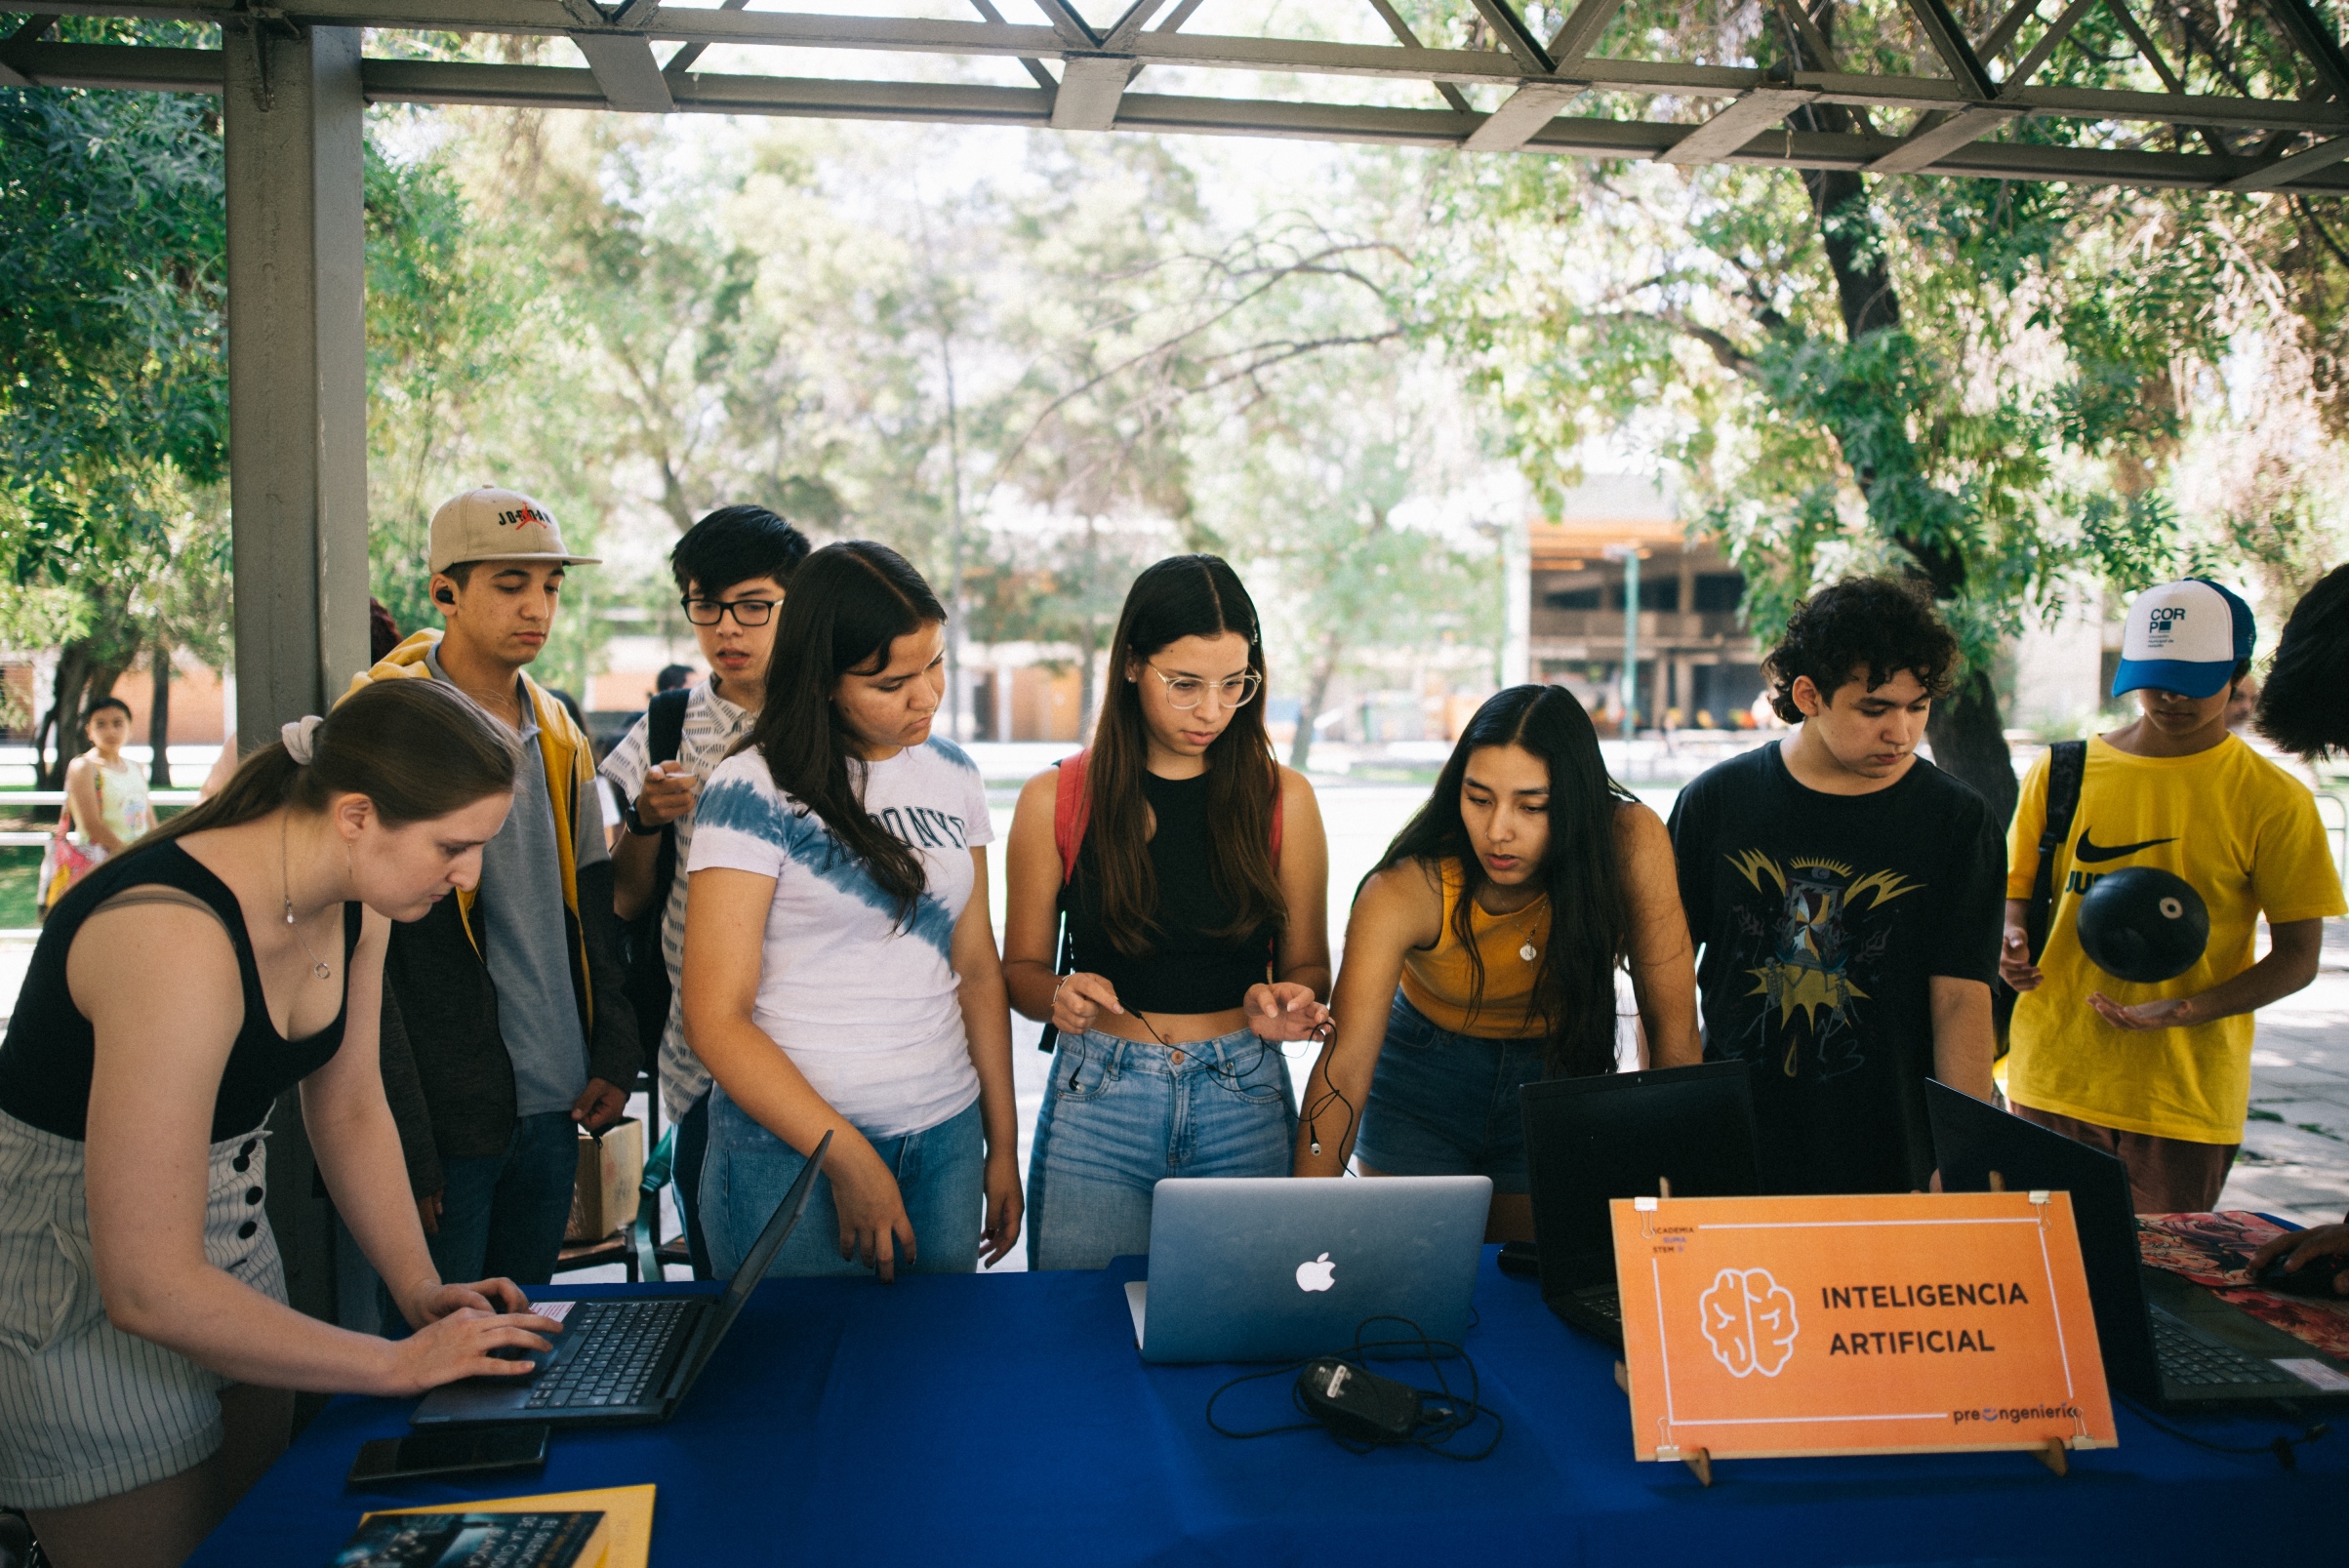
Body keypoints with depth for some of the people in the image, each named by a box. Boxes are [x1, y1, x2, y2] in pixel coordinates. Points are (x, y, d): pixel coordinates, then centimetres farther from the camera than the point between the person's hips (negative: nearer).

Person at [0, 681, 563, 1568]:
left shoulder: (353, 907, -7)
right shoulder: (178, 939, -34)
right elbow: (147, 1289, -31)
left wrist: (419, 1286, -4)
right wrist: (402, 1363, -24)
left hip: (234, 1265, 8)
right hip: (79, 1306, -8)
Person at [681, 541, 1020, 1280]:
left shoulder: (952, 775, 7)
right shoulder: (752, 794, -11)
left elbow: (977, 968, 11)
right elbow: (716, 1020, -13)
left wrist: (1003, 1143, 10)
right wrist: (848, 1159, -15)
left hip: (946, 1137, 5)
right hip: (791, 1146, -4)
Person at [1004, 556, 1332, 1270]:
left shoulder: (1283, 798, 1)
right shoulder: (1054, 801, -2)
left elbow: (1308, 966, 8)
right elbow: (1022, 969, 6)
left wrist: (1285, 1000, -14)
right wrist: (1060, 995, -16)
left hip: (1245, 1103, 1)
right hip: (1098, 1103, 0)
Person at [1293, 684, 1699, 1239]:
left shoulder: (1631, 843, -27)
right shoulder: (1404, 891, -29)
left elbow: (1672, 1024, -20)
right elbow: (1345, 1065, -33)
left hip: (1557, 1077, 1)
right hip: (1423, 1083, -1)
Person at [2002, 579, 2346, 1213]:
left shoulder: (2276, 799, -1)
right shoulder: (2061, 771, 4)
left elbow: (2298, 956, -1)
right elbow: (2018, 892, 14)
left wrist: (2189, 1010, -18)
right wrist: (2011, 939, -9)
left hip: (2187, 1096, -1)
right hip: (2051, 1079, 2)